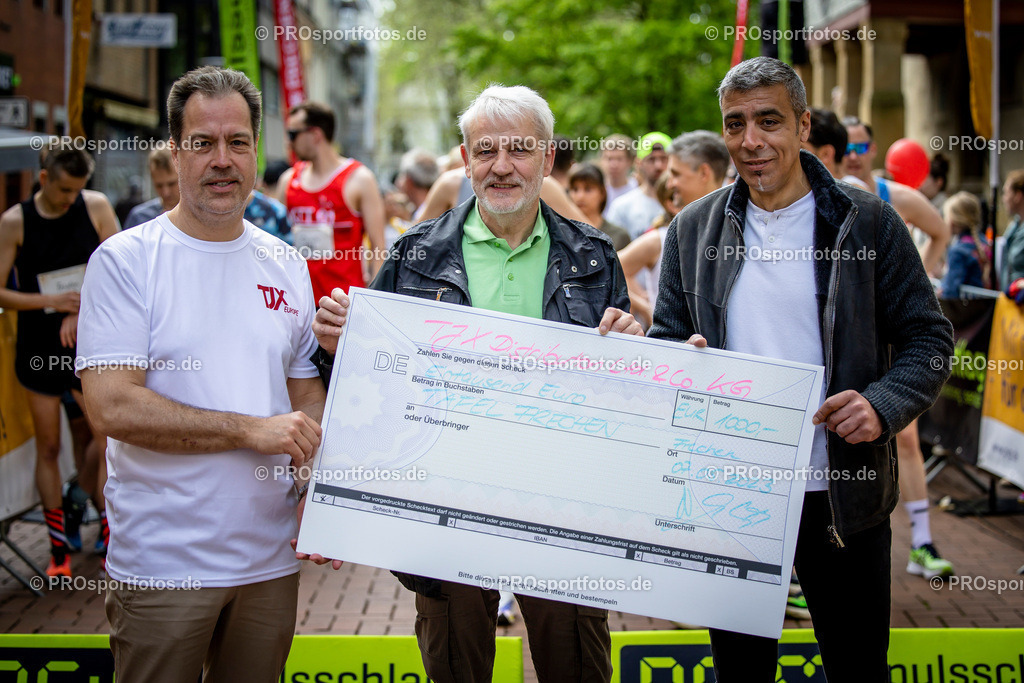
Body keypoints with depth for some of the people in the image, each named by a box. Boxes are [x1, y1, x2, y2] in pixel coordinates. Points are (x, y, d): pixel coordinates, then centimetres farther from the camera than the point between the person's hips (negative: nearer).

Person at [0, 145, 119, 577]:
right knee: (48, 447, 5)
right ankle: (59, 548, 15)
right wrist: (53, 301, -17)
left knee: (109, 434, -7)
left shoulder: (95, 207, -2)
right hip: (38, 349, -1)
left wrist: (83, 311, -11)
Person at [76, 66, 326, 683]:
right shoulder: (124, 261, -7)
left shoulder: (287, 266, 8)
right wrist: (252, 430, -18)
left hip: (272, 558, 4)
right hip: (161, 563, -4)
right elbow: (114, 407, -16)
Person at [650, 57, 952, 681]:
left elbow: (929, 337, 0)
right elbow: (665, 339, 12)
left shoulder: (868, 223, -2)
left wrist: (884, 404, -19)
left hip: (844, 496, -2)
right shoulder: (694, 228, 6)